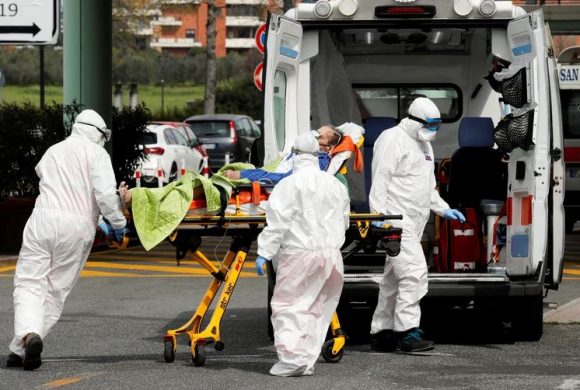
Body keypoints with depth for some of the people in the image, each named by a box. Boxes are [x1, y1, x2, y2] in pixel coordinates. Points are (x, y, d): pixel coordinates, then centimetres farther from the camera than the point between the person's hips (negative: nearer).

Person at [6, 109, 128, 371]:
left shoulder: (52, 152, 23)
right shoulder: (96, 154, 6)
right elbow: (104, 193, -8)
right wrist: (118, 223, 4)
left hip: (43, 219, 2)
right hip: (78, 227, -2)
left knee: (29, 283, 1)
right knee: (56, 291, 6)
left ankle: (27, 335, -26)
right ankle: (22, 349, 0)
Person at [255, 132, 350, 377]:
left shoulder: (290, 184, -8)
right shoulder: (335, 184, 12)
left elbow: (277, 222, -13)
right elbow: (344, 221, 19)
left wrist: (264, 253, -11)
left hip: (299, 254, -6)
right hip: (331, 253, 6)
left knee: (288, 305, -2)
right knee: (318, 308, 11)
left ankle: (292, 358, -15)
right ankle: (307, 360, 10)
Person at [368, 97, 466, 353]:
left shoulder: (424, 145, 22)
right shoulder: (393, 139, -9)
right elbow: (380, 181, -15)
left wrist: (443, 209, 22)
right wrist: (378, 215, -21)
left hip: (414, 223, 10)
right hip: (396, 219, -10)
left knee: (394, 278, 11)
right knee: (414, 272, -18)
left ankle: (381, 332, 15)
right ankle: (408, 331, -18)